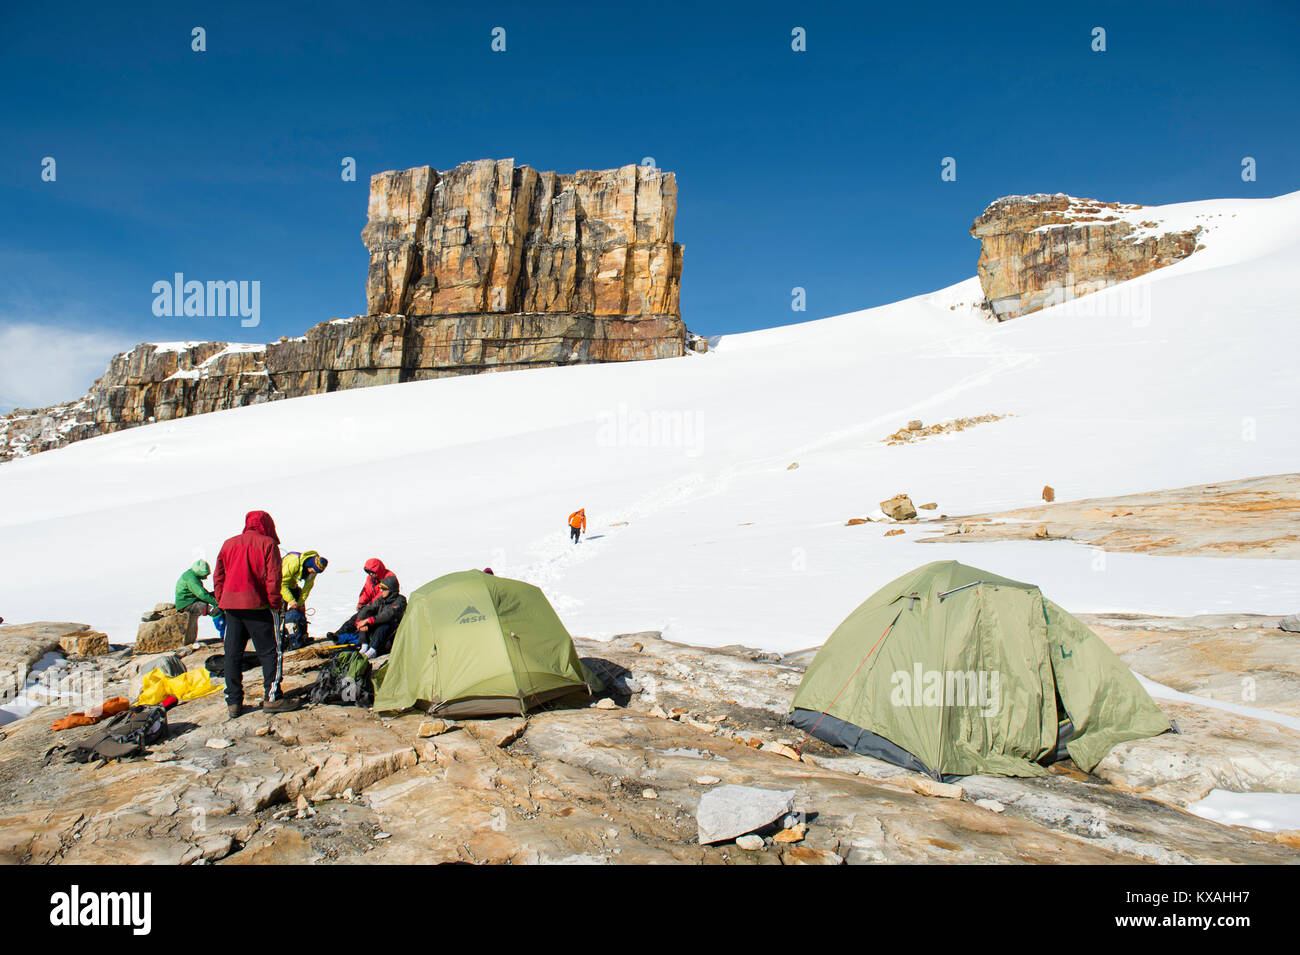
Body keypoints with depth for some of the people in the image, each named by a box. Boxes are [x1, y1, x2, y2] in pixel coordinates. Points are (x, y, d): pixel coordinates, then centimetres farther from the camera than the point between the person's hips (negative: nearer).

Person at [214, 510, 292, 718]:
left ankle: (233, 702, 12)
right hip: (257, 606, -5)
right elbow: (273, 578, -9)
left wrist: (222, 603, 16)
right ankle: (271, 698, -1)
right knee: (270, 652, 3)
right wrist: (274, 603, -3)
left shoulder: (228, 544, 14)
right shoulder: (268, 544, -2)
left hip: (231, 606, 5)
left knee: (232, 654, 10)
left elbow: (218, 577, 13)